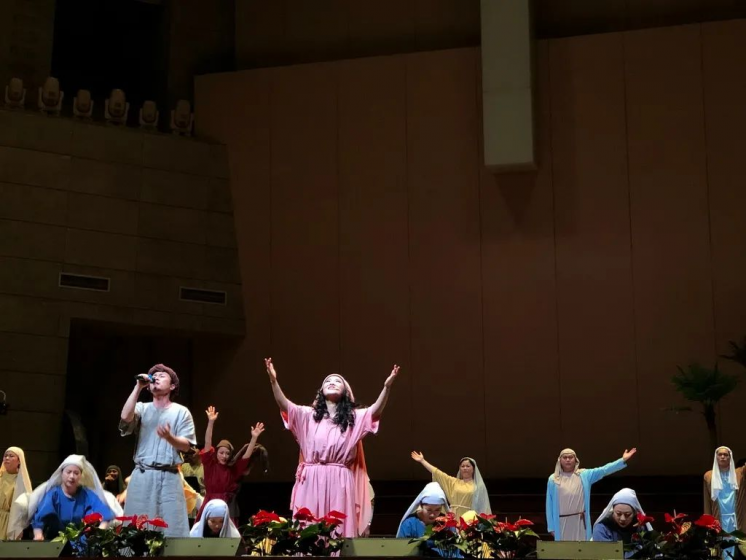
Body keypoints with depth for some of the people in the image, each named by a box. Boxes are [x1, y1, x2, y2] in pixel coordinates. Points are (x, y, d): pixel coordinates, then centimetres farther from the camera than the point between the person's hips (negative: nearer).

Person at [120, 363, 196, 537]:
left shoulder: (181, 412, 9)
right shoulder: (142, 408, 13)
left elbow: (186, 445, 1)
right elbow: (125, 418, -9)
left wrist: (169, 437, -21)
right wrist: (138, 387, -5)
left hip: (169, 477, -1)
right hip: (142, 476, 1)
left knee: (171, 527, -7)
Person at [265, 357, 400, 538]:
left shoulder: (354, 417, 10)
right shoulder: (308, 415, 12)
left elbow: (376, 411, -6)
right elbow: (284, 405, -1)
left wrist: (387, 387, -22)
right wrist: (273, 381, -17)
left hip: (340, 482, -1)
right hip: (312, 481, 1)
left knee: (340, 531, -2)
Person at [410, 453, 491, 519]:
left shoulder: (479, 486, 4)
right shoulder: (453, 482, 14)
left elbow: (484, 506, 2)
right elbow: (437, 472, 16)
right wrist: (422, 461, 16)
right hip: (454, 518, 3)